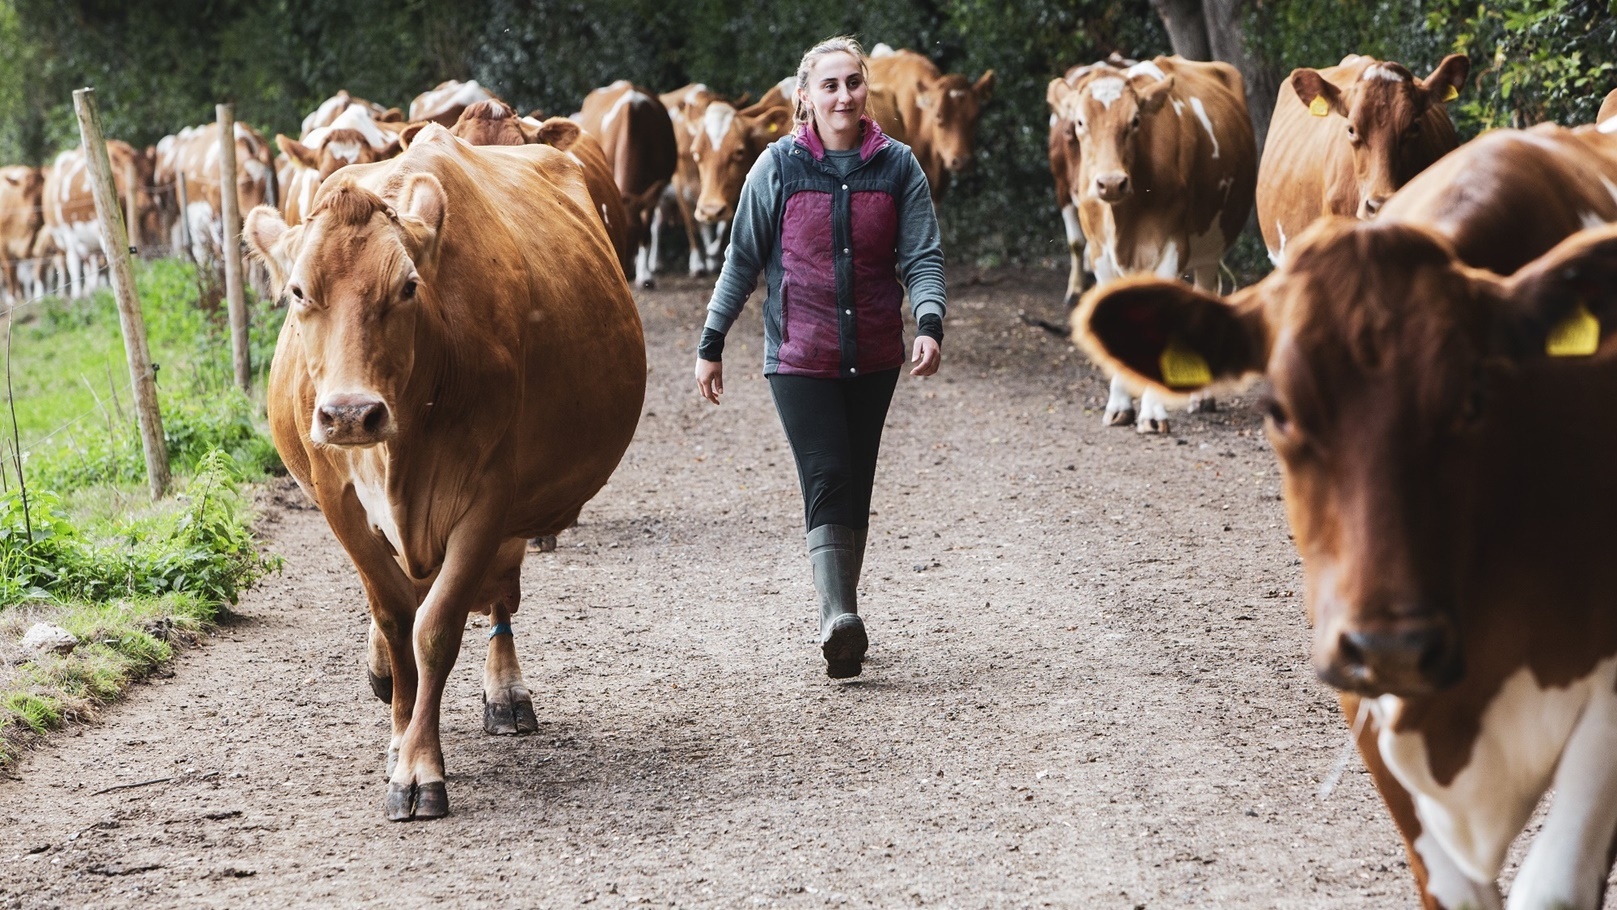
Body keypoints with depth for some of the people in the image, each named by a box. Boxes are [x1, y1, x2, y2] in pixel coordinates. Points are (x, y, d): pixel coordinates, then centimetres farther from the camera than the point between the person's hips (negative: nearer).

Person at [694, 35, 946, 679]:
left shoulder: (897, 166, 1)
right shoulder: (779, 166, -3)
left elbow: (922, 257, -1)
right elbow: (743, 261, 4)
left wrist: (929, 324, -20)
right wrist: (711, 345, 5)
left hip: (874, 358, 3)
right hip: (799, 356, -3)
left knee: (856, 488, 10)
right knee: (828, 480, -16)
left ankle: (840, 616, 22)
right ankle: (839, 621, -25)